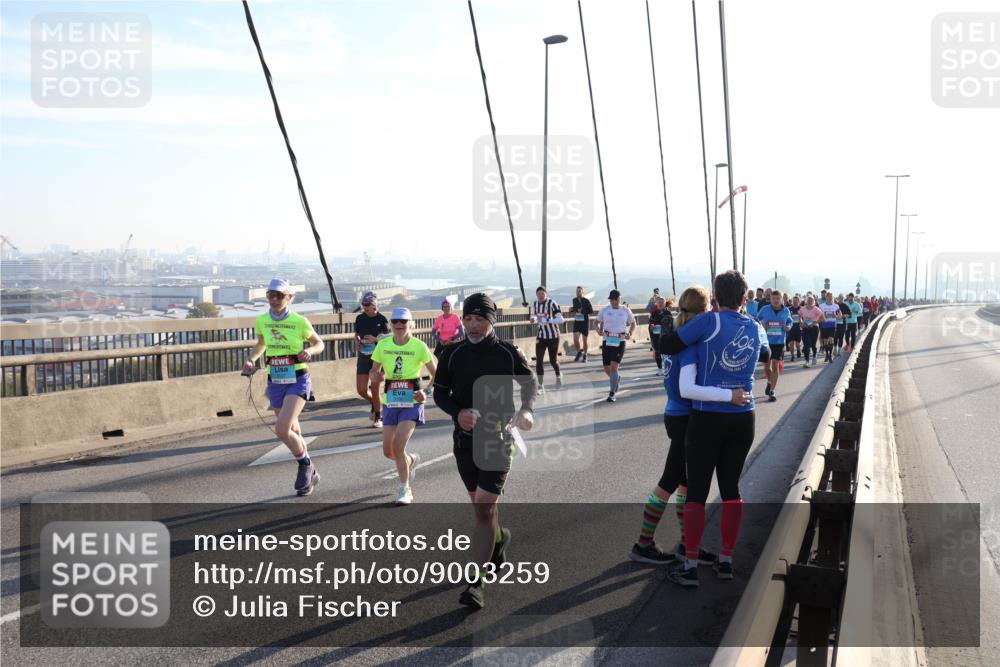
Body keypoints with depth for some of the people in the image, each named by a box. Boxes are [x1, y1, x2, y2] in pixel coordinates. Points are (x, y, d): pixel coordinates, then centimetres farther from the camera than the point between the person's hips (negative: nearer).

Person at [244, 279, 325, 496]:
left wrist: (309, 351, -18)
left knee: (282, 430, -20)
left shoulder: (299, 322, -10)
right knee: (293, 433, 13)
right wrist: (251, 359, 2)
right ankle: (310, 474, 32)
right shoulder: (261, 321, 2)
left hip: (298, 381, -5)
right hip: (275, 382, 5)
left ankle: (305, 465, 6)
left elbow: (319, 344, 3)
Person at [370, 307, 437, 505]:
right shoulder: (383, 345, 1)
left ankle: (404, 489, 1)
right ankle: (411, 460, 42)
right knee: (388, 451, 7)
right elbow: (373, 370, 10)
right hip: (390, 402, 4)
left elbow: (435, 374, -1)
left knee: (398, 446, -17)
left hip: (412, 402, -4)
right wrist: (375, 376, -13)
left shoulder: (419, 346, -7)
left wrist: (426, 392, -17)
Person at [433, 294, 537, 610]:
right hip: (464, 438, 4)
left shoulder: (509, 353, -7)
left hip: (498, 439, -3)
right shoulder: (452, 354, -2)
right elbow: (440, 392, 6)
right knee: (480, 505, 19)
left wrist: (526, 409, -12)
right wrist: (457, 412, -14)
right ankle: (499, 538, 50)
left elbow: (530, 382, 8)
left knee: (484, 509, -11)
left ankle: (477, 581, -5)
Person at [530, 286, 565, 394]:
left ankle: (558, 376, 42)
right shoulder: (535, 304, 0)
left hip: (553, 336, -4)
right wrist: (534, 319, -8)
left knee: (553, 360, 9)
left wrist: (547, 321, -36)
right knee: (539, 360, -6)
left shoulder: (552, 304, -19)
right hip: (541, 336, 4)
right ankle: (541, 386, 1)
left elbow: (561, 319, -23)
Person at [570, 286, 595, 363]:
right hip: (576, 322, 3)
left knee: (584, 340, 8)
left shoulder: (586, 301, -10)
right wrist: (572, 310, 0)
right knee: (575, 340, -10)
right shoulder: (574, 300, 5)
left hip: (585, 322, -3)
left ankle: (584, 356, 26)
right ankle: (579, 352, 17)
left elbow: (591, 312, -9)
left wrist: (582, 311, -21)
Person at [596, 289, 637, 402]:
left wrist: (630, 333, -2)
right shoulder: (604, 310, 4)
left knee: (614, 367, -14)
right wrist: (599, 329, -9)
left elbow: (633, 323, 15)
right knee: (607, 369, 5)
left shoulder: (626, 311, 3)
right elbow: (598, 322, 12)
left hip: (620, 342, -2)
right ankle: (617, 379, 40)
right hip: (607, 341, 2)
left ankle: (612, 394, -8)